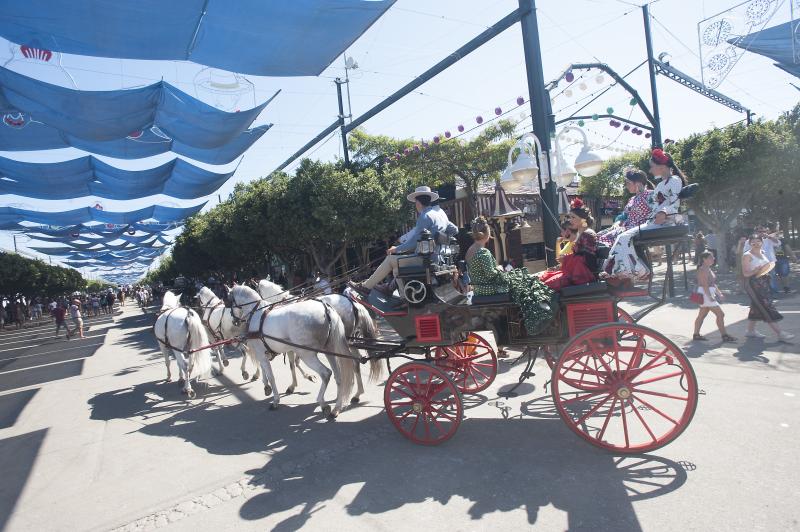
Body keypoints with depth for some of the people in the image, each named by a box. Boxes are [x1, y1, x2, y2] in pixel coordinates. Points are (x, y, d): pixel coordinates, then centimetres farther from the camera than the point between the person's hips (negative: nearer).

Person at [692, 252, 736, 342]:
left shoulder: (709, 269, 17)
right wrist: (709, 296, -27)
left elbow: (712, 283, 23)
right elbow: (704, 284, -22)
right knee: (720, 314, -7)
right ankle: (724, 335, -2)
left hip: (710, 294, 10)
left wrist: (719, 293, 20)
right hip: (705, 294, -10)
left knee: (702, 315, 11)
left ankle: (696, 334, 15)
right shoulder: (703, 269, -15)